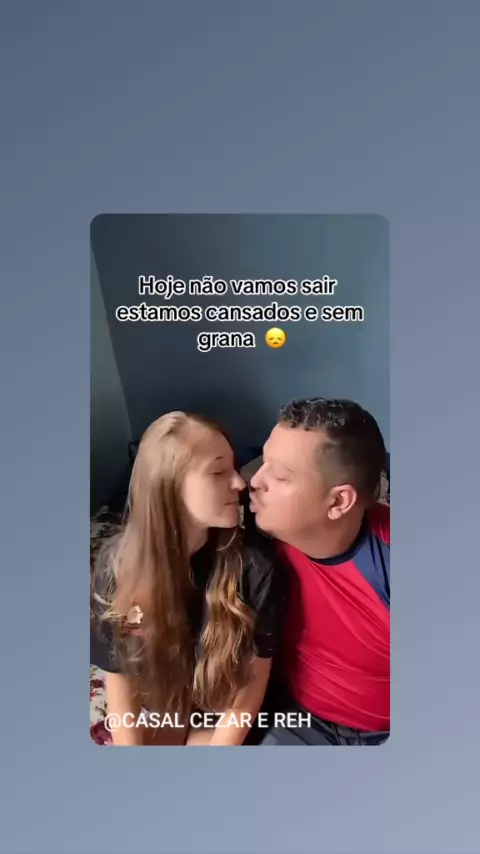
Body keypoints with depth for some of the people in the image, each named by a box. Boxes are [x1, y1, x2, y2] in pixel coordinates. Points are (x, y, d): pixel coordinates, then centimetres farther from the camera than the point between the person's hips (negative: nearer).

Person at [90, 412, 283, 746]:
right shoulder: (118, 563, -19)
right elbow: (117, 671, -8)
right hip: (154, 707, 2)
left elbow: (252, 683, -15)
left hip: (222, 719, -2)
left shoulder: (252, 565, -24)